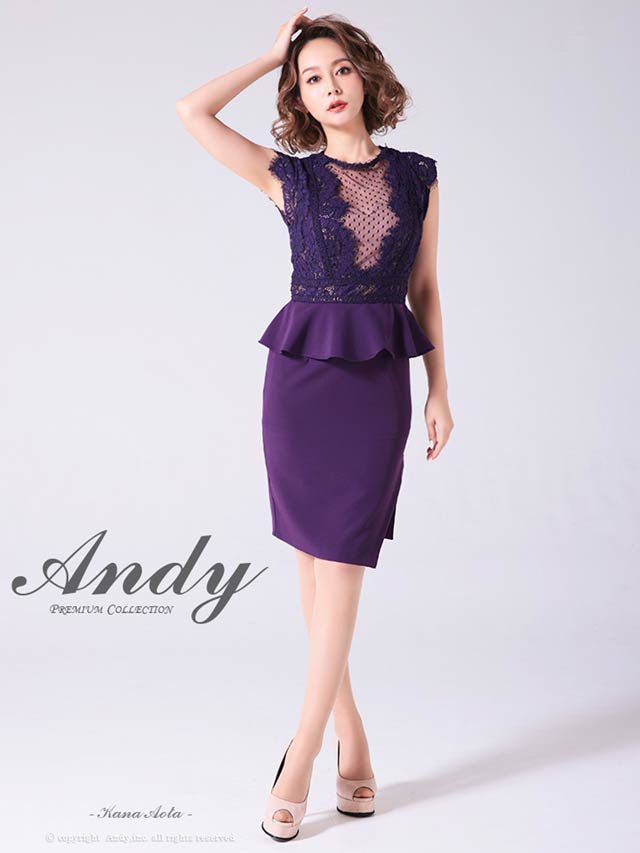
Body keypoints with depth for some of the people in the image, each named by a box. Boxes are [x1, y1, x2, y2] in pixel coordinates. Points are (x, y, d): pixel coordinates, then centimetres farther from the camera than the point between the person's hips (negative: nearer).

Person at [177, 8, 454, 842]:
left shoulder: (418, 176, 9)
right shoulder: (290, 177, 5)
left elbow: (425, 290, 11)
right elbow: (192, 111, -1)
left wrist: (440, 391, 8)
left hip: (382, 380, 0)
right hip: (302, 372, 0)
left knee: (340, 560, -5)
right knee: (317, 557, 3)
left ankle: (300, 757, 0)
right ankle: (351, 737, 17)